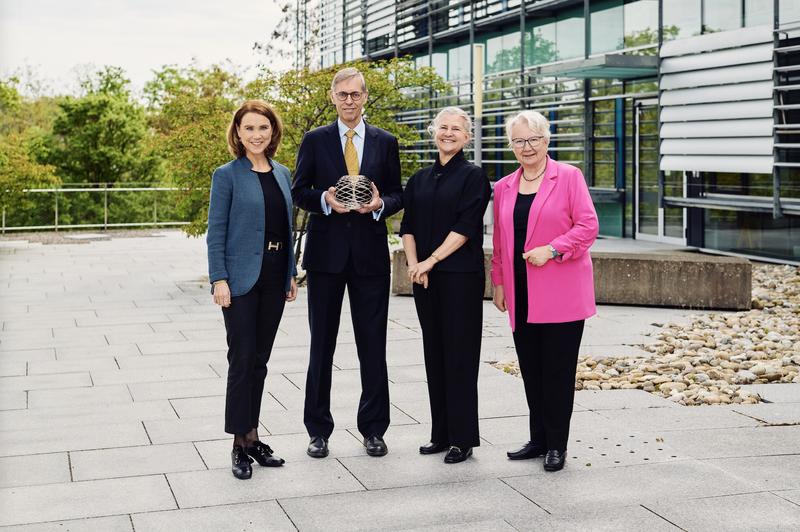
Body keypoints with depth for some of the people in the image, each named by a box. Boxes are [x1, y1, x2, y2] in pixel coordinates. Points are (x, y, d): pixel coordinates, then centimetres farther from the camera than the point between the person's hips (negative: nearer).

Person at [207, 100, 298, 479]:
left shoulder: (282, 174, 11)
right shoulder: (227, 175, -5)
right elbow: (216, 232, -7)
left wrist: (292, 273, 13)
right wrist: (219, 279, -15)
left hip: (274, 277, 5)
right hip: (241, 278, -5)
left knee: (259, 360, 11)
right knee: (242, 360, -4)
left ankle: (252, 436, 20)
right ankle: (240, 444, 4)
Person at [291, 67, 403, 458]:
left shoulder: (385, 143, 8)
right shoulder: (315, 140, 5)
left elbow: (397, 195, 9)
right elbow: (298, 192, 4)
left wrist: (380, 204, -13)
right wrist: (324, 200, -15)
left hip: (370, 253, 1)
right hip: (326, 252, -1)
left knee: (373, 345, 4)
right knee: (322, 345, 6)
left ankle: (373, 429, 15)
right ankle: (318, 430, 14)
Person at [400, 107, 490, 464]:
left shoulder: (473, 176, -2)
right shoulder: (420, 180, 14)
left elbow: (465, 227, -11)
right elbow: (408, 227, 10)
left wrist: (431, 261, -15)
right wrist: (413, 265, -5)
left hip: (461, 275, -5)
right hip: (424, 277, 6)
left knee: (459, 354, -3)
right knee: (435, 354, 9)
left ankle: (462, 439, 4)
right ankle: (441, 434, 18)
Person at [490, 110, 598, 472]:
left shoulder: (569, 177, -2)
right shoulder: (503, 188, 13)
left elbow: (588, 226, -8)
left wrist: (551, 250, -17)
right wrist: (498, 282, 13)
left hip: (560, 294, -5)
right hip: (522, 297, 5)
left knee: (558, 371, 1)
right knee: (531, 371, 9)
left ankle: (556, 445, 10)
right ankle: (538, 439, 21)